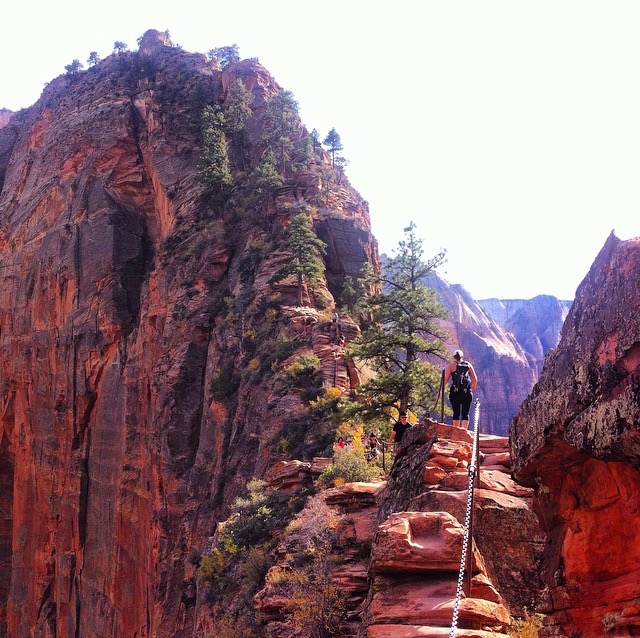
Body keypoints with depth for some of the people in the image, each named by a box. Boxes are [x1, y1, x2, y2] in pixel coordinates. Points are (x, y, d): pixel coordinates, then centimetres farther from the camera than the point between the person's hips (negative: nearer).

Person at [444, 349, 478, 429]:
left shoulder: (451, 365, 5)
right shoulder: (468, 365, 11)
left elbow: (445, 379, -5)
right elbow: (475, 380, 10)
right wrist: (473, 388, 29)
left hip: (455, 393, -1)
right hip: (467, 393, 1)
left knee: (456, 413, 10)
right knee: (465, 413, 1)